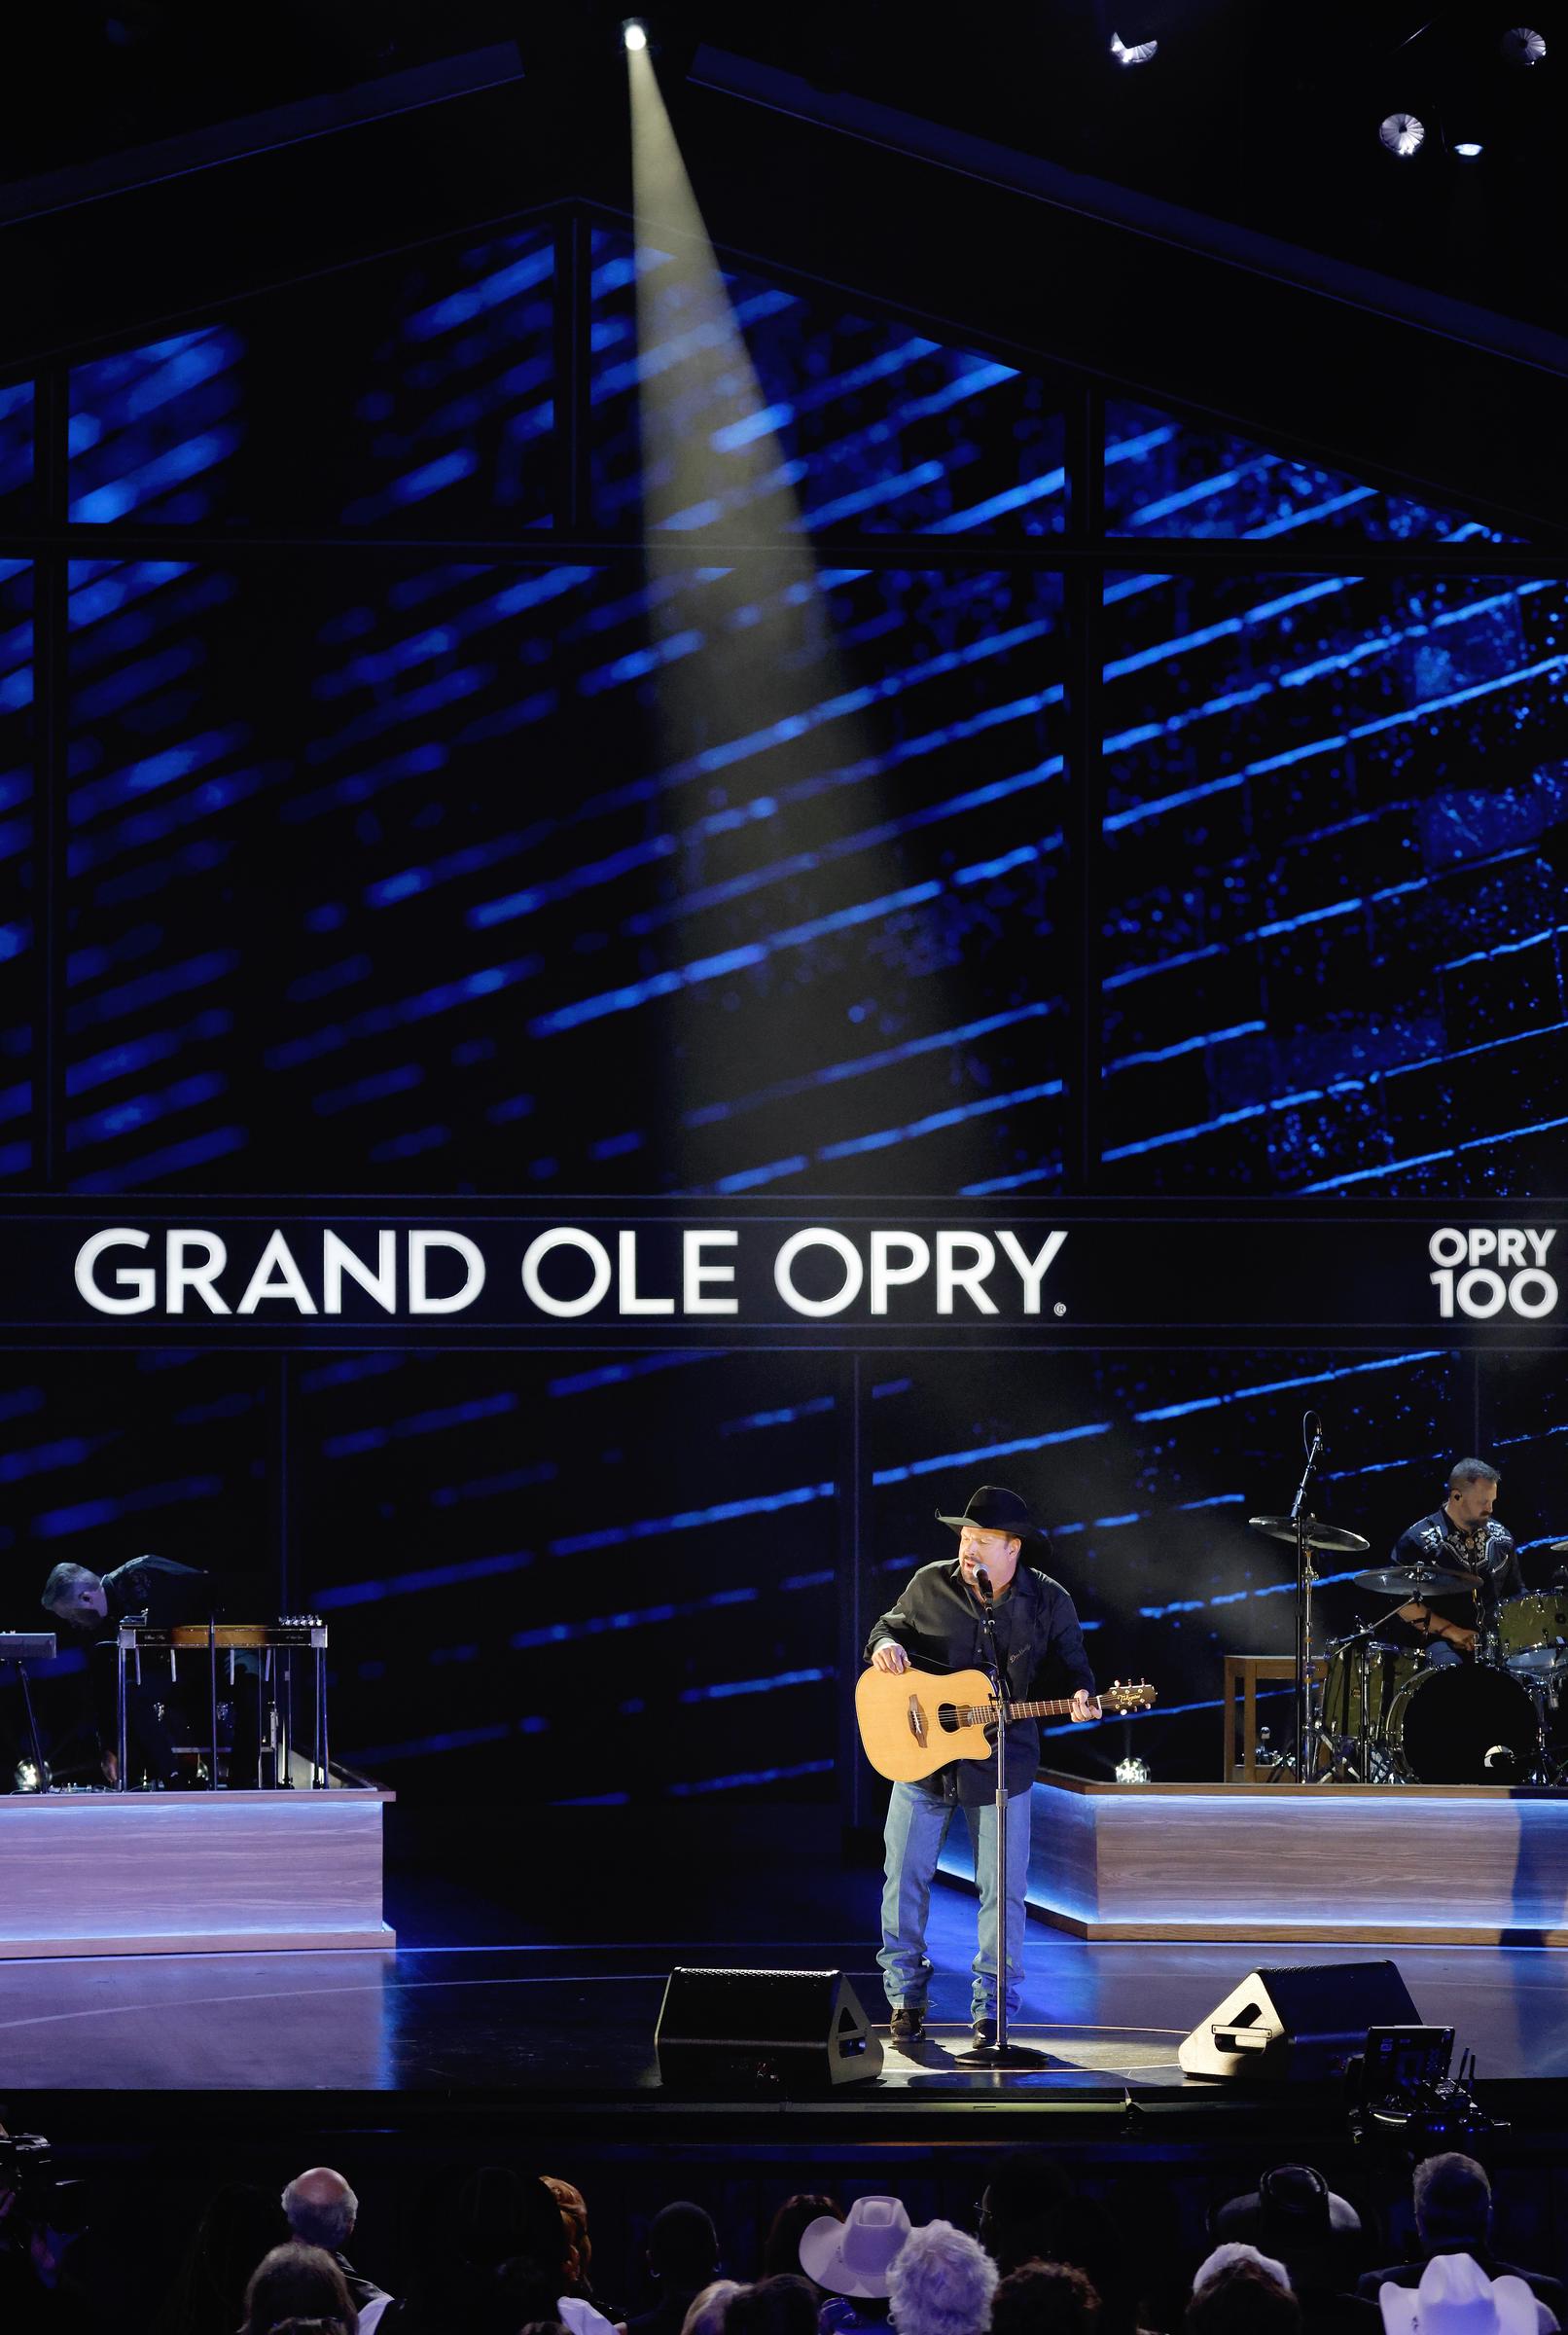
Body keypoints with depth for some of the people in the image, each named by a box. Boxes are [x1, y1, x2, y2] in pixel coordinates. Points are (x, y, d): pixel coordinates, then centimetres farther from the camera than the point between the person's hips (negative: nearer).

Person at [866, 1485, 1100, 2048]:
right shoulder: (931, 1585, -2)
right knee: (904, 1879, 4)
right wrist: (885, 1642, -10)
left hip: (1001, 1766, -1)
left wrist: (1080, 1695, -17)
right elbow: (893, 1623, 12)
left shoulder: (1047, 1601, -4)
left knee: (1002, 1890, 1)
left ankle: (992, 2010, 13)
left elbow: (1070, 1662, 4)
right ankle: (905, 1997, 20)